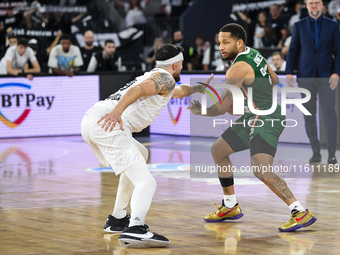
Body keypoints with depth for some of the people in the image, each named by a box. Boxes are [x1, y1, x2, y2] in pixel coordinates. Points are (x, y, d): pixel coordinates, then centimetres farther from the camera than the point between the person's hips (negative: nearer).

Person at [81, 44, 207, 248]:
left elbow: (180, 91, 59)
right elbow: (138, 89, -15)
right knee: (146, 182, -15)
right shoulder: (166, 78, 7)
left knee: (140, 156, 34)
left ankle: (117, 219, 33)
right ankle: (135, 229, -41)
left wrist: (200, 87, 76)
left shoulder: (153, 77, 36)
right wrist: (117, 110, -30)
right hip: (110, 125, -10)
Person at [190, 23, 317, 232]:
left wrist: (200, 111, -4)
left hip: (265, 120, -11)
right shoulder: (254, 54, 7)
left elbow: (222, 108, -19)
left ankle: (301, 213, -22)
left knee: (261, 170, -25)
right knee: (218, 150, 17)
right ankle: (231, 207, 27)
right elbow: (275, 81, 22)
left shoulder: (238, 68, -21)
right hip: (254, 117, 11)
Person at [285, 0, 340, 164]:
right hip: (306, 76, 1)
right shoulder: (299, 26, 7)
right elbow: (293, 50, 7)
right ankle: (316, 152, 9)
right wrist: (289, 72, -3)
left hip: (326, 77, -1)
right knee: (309, 115, 2)